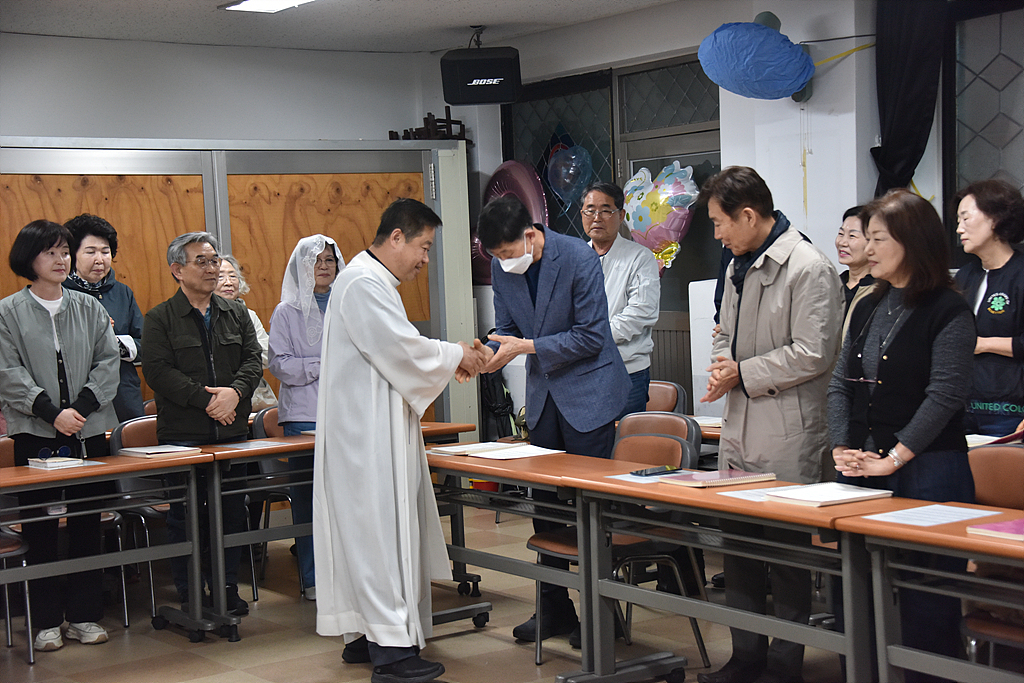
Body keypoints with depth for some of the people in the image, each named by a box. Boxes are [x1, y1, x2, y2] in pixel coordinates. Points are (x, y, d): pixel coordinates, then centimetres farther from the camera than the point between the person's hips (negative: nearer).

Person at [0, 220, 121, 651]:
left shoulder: (89, 308, 8)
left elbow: (108, 361, 3)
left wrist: (82, 406, -11)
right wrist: (52, 412, -17)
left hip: (89, 432, 3)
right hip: (35, 435, -3)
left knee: (87, 525, 7)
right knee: (39, 529, 2)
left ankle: (84, 615, 16)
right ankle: (47, 621, 11)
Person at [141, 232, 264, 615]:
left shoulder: (236, 314, 14)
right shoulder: (160, 319, 0)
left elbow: (253, 360, 5)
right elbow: (158, 371, -10)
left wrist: (235, 392, -15)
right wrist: (206, 400, -17)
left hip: (233, 431, 4)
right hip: (183, 435, -4)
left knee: (232, 512, 7)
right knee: (186, 516, 1)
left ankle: (227, 589, 18)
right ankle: (188, 597, 9)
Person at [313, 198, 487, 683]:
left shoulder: (373, 281, 18)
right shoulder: (363, 284, -17)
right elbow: (402, 348, -23)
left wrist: (451, 358, 10)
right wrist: (455, 356, -8)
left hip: (373, 431, 11)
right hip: (366, 434, -11)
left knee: (367, 529, 13)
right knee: (379, 529, -9)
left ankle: (364, 634, 20)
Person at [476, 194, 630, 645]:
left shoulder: (579, 258, -19)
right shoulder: (502, 268, -1)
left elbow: (590, 336, -18)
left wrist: (526, 347, -23)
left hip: (588, 390, -6)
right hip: (543, 394, 6)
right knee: (544, 502, 10)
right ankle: (554, 608, 21)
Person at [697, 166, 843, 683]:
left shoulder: (809, 268, -13)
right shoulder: (739, 267, 15)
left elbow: (812, 353, -19)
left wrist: (743, 374, -12)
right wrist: (722, 365, 4)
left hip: (787, 436, -9)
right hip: (740, 428, 9)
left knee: (787, 549, 0)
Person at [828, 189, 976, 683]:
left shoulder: (948, 311, -7)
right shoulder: (868, 308, 14)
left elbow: (944, 396, -14)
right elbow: (840, 384, 13)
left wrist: (891, 459, -18)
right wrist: (842, 449, -1)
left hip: (926, 472, -6)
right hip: (861, 471, 7)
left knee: (925, 605, -1)